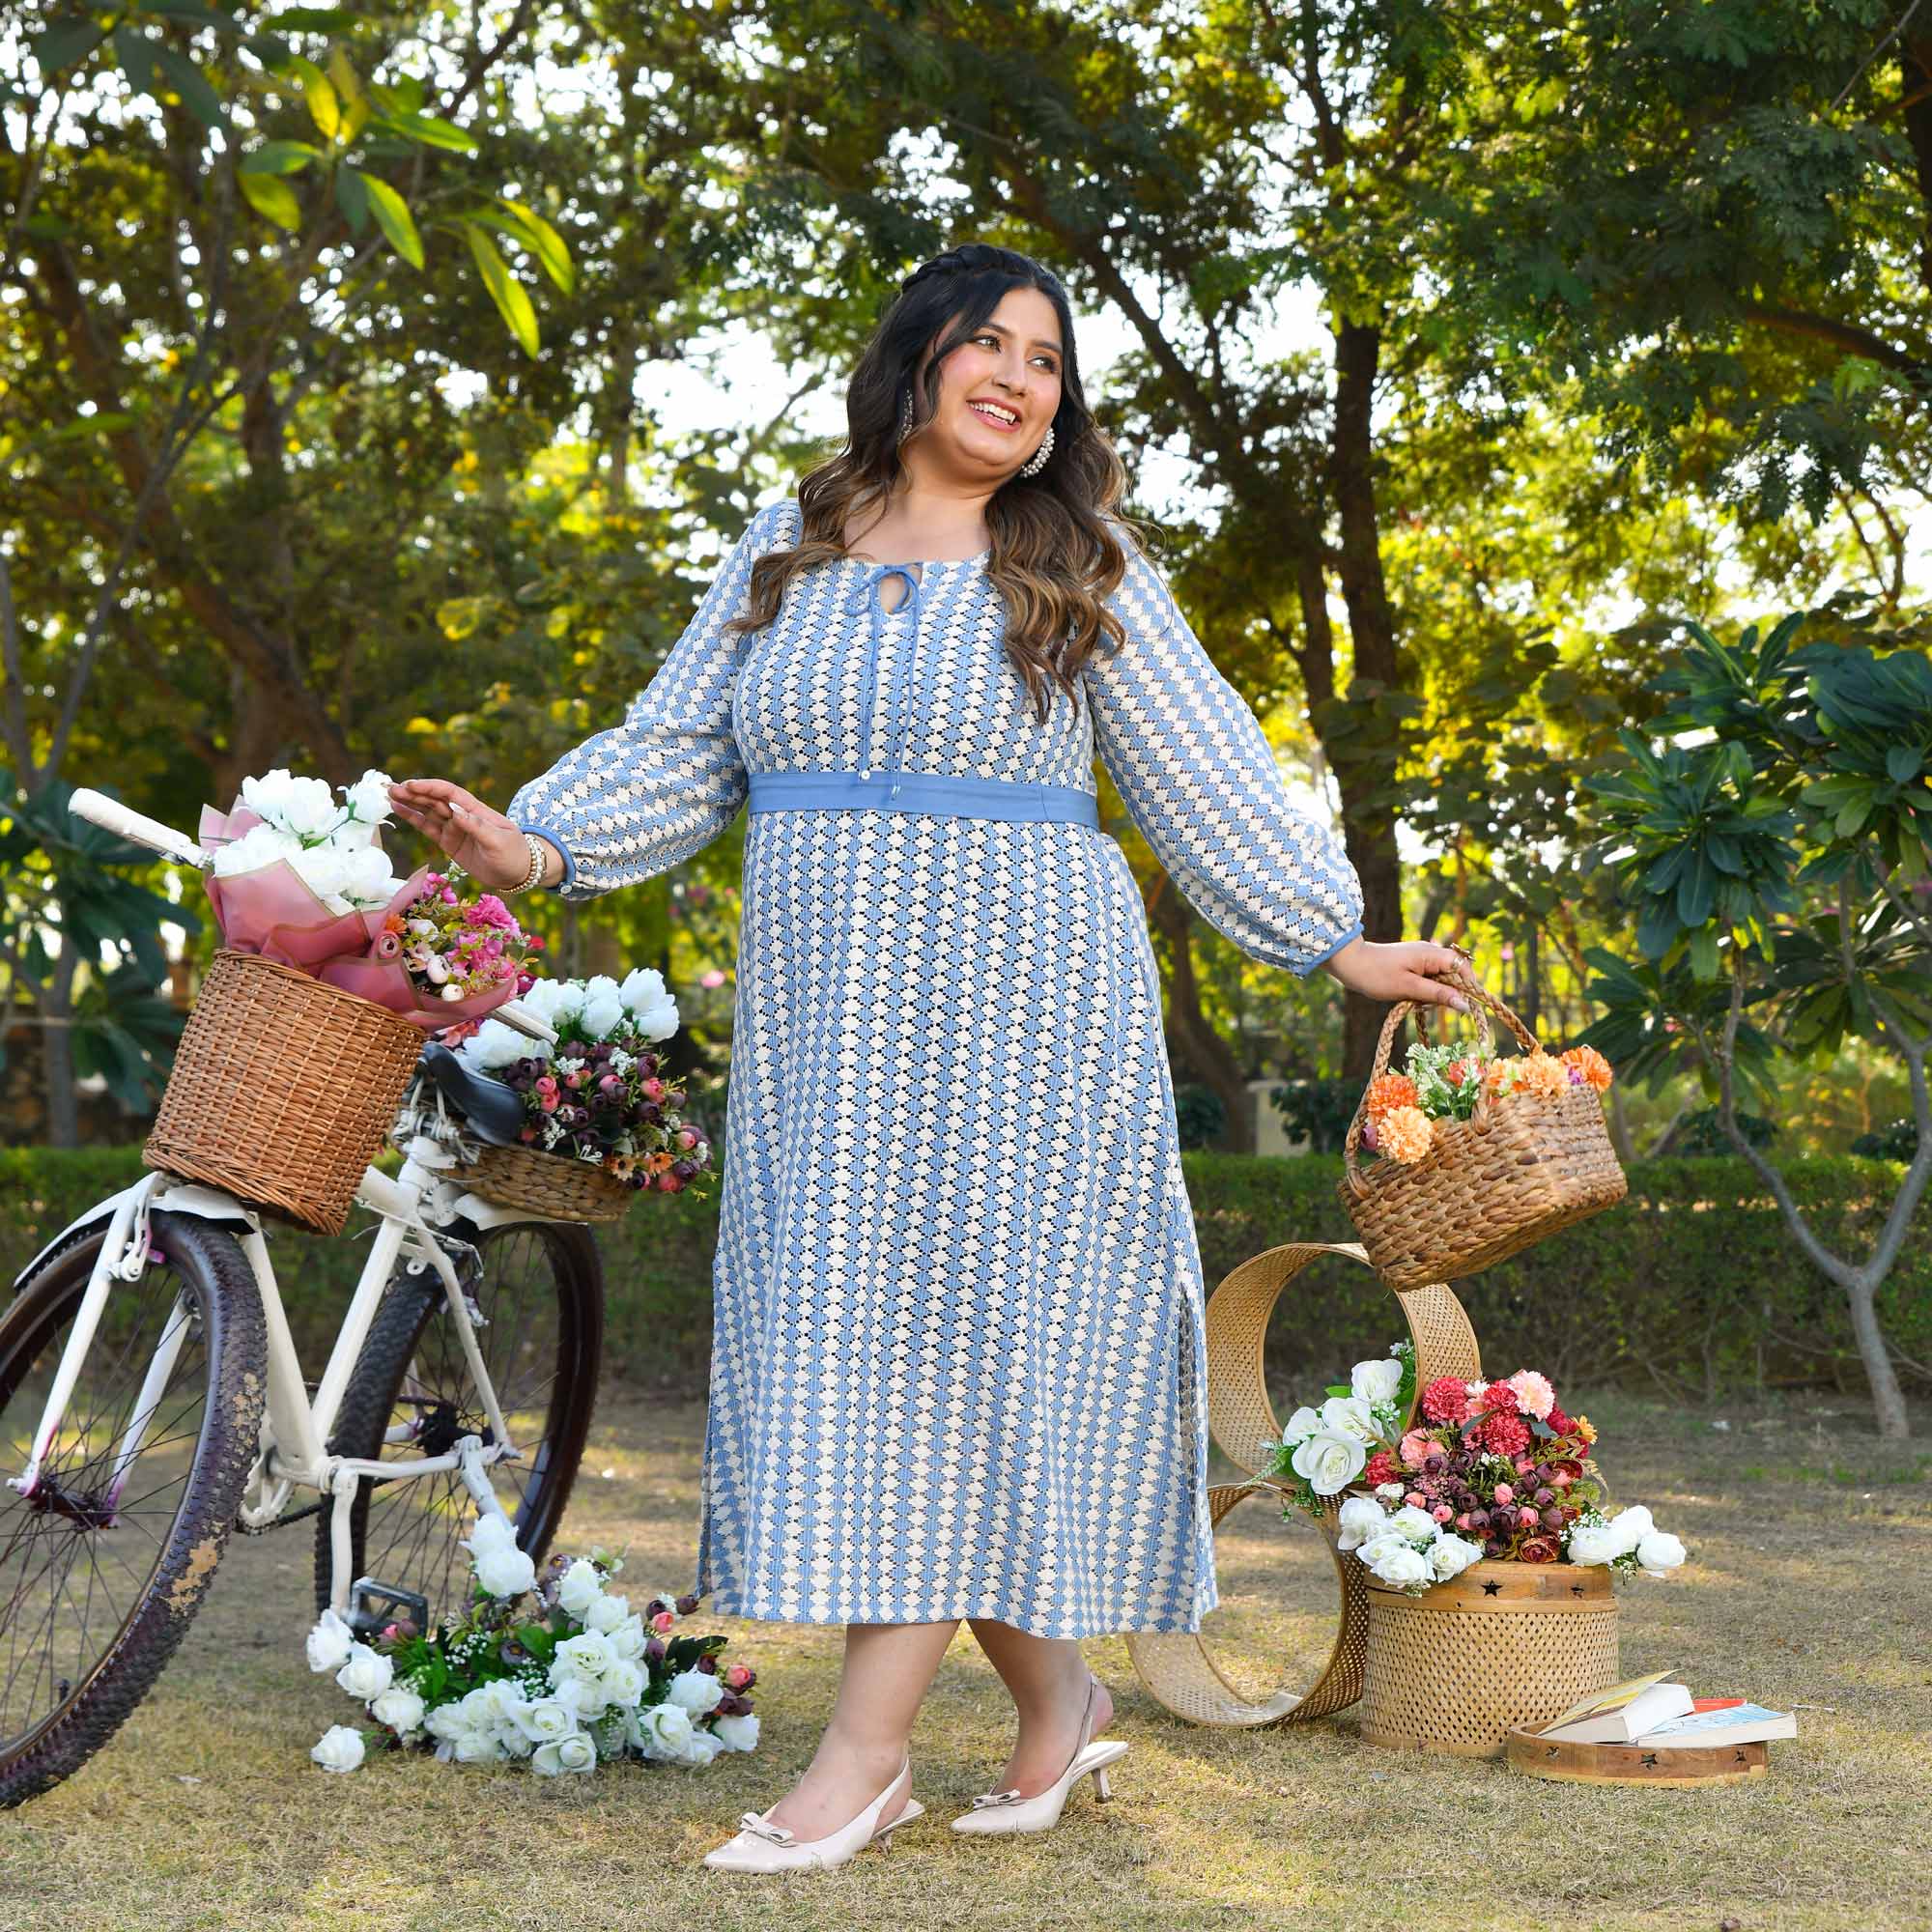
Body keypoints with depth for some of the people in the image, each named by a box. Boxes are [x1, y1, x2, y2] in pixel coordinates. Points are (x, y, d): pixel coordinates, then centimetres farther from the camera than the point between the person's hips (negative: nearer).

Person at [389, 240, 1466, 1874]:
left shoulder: (1085, 575, 4)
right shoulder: (786, 555, 13)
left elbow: (1210, 783, 6)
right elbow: (679, 752, 14)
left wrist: (1335, 942, 3)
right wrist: (535, 844, 0)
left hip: (1015, 1009, -4)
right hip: (825, 1025, 4)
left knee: (956, 1336, -8)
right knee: (845, 1349, 2)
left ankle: (865, 1752, -5)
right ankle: (1057, 1704, 15)